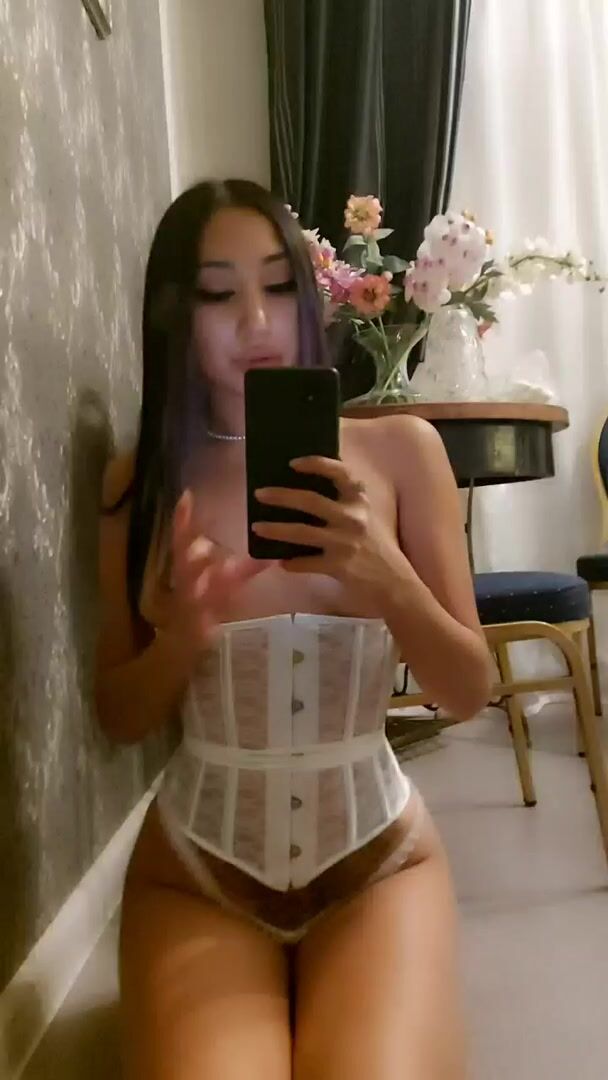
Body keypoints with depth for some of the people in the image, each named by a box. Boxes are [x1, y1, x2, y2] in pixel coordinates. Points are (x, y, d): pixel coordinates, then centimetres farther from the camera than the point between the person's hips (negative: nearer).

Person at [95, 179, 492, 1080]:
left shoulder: (401, 449, -3)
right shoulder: (141, 481, -1)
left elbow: (470, 692, -3)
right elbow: (120, 719, 3)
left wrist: (388, 579, -23)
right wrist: (181, 636, -19)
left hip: (378, 856, 1)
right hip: (193, 865, 0)